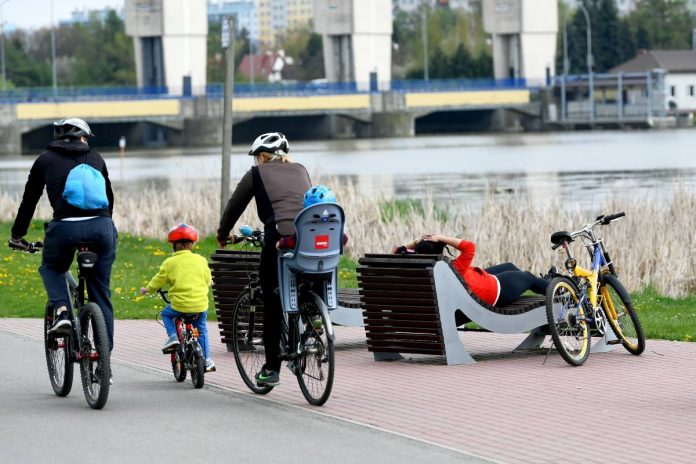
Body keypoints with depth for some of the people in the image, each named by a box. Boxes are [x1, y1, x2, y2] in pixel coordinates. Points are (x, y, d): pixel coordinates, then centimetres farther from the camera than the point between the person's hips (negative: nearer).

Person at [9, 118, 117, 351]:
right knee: (101, 293, 13)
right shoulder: (95, 158, 22)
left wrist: (17, 236, 32)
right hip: (101, 226, 2)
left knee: (51, 269, 28)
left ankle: (62, 312, 1)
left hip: (65, 226, -2)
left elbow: (29, 200, 22)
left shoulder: (45, 160, 17)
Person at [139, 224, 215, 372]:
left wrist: (146, 289, 25)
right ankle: (207, 361, 22)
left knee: (166, 314, 28)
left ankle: (173, 336, 6)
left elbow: (158, 281, 5)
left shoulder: (170, 262, -3)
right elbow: (208, 281, 15)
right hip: (200, 305, 2)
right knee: (201, 329, 23)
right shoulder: (200, 260, 4)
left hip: (179, 305, -2)